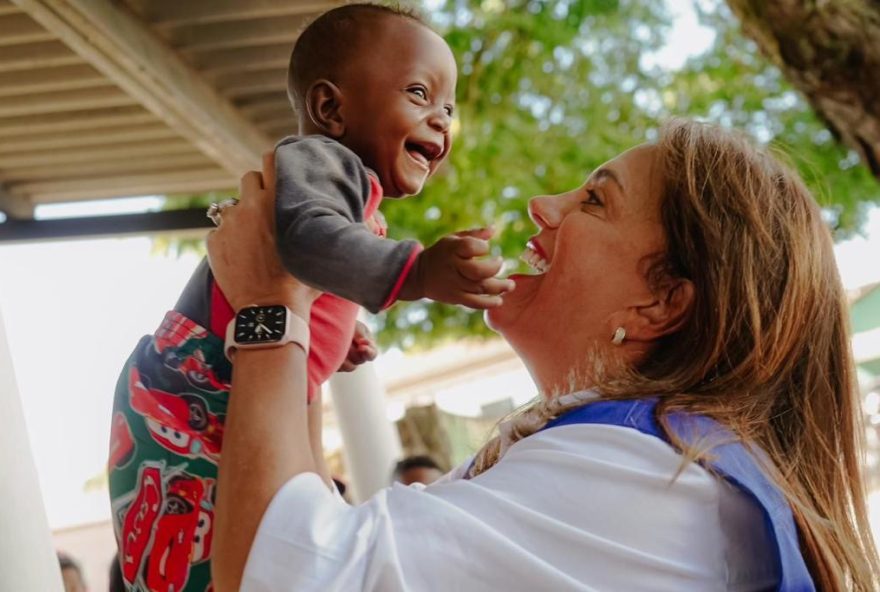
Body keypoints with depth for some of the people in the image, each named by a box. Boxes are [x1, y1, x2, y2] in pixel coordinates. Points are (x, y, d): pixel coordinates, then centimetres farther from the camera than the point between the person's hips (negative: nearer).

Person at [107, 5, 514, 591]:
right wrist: (415, 271, -47)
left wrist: (335, 343, 16)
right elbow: (303, 234, -36)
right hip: (179, 412, -11)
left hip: (231, 422, 11)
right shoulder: (319, 158, -12)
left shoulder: (351, 194, 19)